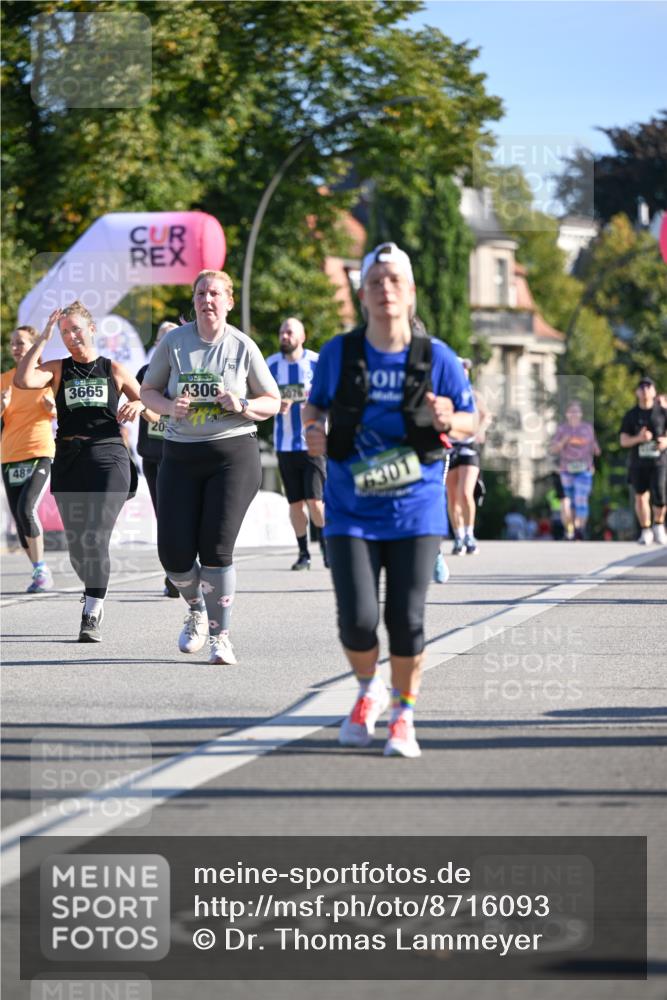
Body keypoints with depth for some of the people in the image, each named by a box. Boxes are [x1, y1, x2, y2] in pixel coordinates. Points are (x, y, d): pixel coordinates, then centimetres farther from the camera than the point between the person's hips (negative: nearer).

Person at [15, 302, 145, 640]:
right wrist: (43, 339, -7)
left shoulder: (114, 370, 11)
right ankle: (95, 595, 30)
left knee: (95, 539, -15)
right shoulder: (58, 370, 10)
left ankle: (92, 616, -13)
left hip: (108, 457, -2)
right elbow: (22, 380, -10)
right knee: (76, 545, 5)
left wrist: (138, 406, -8)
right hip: (69, 460, 2)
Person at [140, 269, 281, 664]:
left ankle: (220, 635, 5)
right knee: (174, 551, -3)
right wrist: (169, 406, -10)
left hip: (233, 453, -2)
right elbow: (148, 390, 12)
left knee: (216, 548, -9)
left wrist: (243, 406, -14)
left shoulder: (243, 347, -1)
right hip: (181, 454, 2)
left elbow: (273, 402, 7)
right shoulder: (174, 342, 2)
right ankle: (197, 610, 28)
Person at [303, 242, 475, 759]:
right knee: (357, 620, -11)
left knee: (406, 621, -6)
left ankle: (404, 715, 18)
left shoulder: (437, 357, -4)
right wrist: (313, 431, -7)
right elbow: (315, 404, 14)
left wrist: (448, 420, -16)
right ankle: (369, 690, 22)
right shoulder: (338, 353, -2)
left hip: (415, 509, 0)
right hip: (351, 511, 0)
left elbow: (471, 419, 6)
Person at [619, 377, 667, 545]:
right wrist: (639, 438, -17)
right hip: (638, 463, 2)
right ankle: (645, 531, 16)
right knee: (641, 497, 2)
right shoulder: (631, 415, 7)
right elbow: (623, 441, 3)